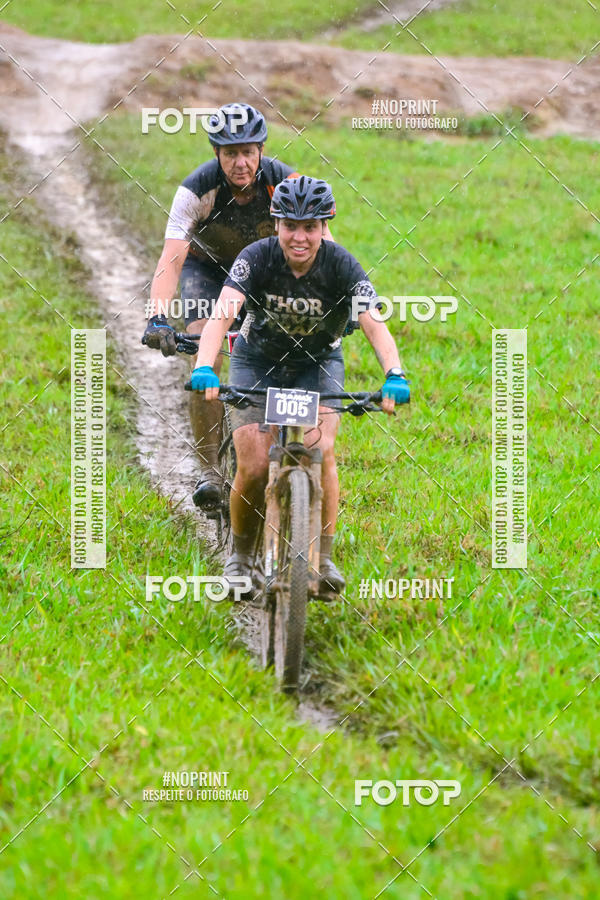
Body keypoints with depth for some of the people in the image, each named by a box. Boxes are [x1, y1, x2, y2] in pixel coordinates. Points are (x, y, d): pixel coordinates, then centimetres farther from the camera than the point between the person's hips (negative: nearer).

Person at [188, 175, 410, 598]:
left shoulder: (340, 265, -24)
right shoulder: (258, 257, -25)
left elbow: (374, 324, -35)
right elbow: (223, 313, -39)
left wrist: (395, 376, -53)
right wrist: (204, 368, -56)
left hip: (319, 362, 0)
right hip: (258, 361, 0)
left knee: (320, 452, -24)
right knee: (254, 469, -13)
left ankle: (324, 558, -11)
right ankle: (240, 556, 11)